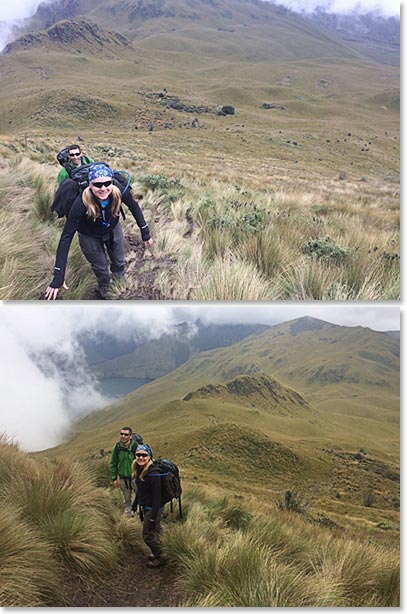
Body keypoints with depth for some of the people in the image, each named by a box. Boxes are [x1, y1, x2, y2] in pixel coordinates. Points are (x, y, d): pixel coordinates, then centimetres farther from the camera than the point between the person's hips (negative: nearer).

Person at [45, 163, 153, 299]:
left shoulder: (120, 191, -33)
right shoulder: (81, 203, -40)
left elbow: (134, 207, -10)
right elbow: (66, 237, -36)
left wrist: (145, 234, -8)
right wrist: (58, 277, -39)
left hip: (113, 229, 3)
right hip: (90, 236, -3)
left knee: (119, 263, 20)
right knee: (100, 267, 13)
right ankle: (104, 288, 48)